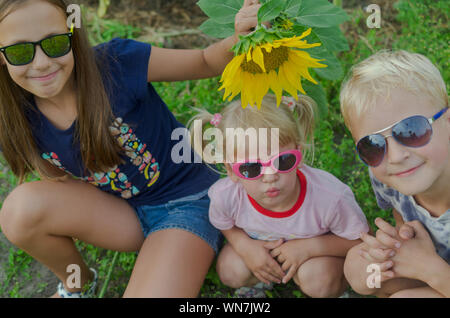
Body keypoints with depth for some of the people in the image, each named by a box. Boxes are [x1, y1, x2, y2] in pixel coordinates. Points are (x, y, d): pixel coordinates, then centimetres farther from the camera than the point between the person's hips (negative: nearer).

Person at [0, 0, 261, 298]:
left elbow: (206, 62, -13)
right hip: (123, 214, 5)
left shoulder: (117, 62, -22)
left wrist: (236, 40, -32)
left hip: (185, 204, -4)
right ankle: (75, 282, 9)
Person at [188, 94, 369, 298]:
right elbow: (223, 225, -6)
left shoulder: (329, 198, -40)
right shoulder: (224, 195, -33)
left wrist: (310, 247, -33)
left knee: (319, 281, -30)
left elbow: (363, 240, -21)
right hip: (259, 244, 3)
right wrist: (245, 246, -26)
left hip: (315, 248, -3)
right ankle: (262, 279, 18)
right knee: (230, 272, -16)